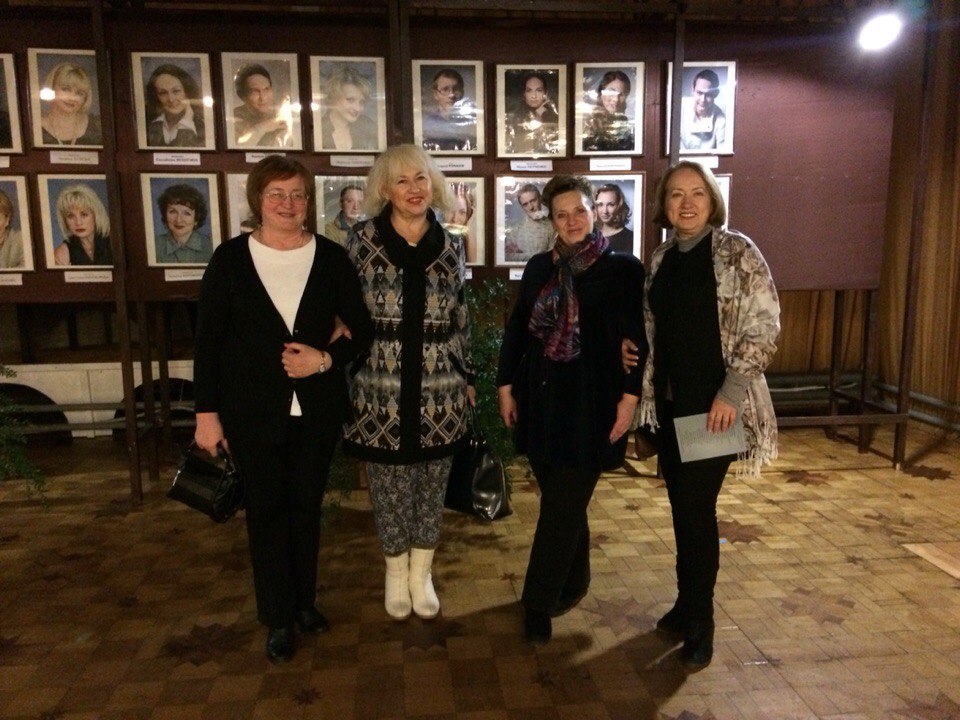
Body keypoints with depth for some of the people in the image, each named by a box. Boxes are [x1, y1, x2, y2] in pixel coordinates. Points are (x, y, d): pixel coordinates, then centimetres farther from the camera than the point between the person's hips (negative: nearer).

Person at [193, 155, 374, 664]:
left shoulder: (330, 257, 0)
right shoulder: (231, 258, -3)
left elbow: (362, 329, 3)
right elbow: (207, 340, -1)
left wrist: (327, 359, -15)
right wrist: (207, 412, -4)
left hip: (317, 408, 1)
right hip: (252, 412, -1)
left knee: (306, 507, 13)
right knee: (266, 510, 8)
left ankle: (304, 601, 32)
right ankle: (279, 618, 23)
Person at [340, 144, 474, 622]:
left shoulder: (450, 246, 5)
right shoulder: (362, 241, -3)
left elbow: (460, 319, 11)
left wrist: (467, 377, 12)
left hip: (439, 390, 2)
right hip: (382, 389, -2)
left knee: (432, 482, 13)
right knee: (389, 485, 10)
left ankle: (422, 573, 33)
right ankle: (396, 573, 33)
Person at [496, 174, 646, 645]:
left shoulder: (623, 270, -3)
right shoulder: (539, 268, 10)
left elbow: (638, 339, -5)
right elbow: (516, 329, 12)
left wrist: (630, 397, -11)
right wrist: (506, 386, 8)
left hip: (591, 404, -4)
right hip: (542, 399, 4)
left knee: (562, 506, -1)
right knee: (563, 502, 14)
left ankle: (538, 604, 10)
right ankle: (573, 582, 34)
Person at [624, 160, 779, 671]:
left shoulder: (736, 251, -8)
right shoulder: (662, 257, 9)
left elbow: (764, 327, -12)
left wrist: (731, 392, -19)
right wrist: (631, 348, 1)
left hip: (715, 404, -5)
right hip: (668, 401, 6)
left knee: (697, 508, -3)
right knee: (681, 505, 13)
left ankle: (699, 623, 14)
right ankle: (688, 604, 31)